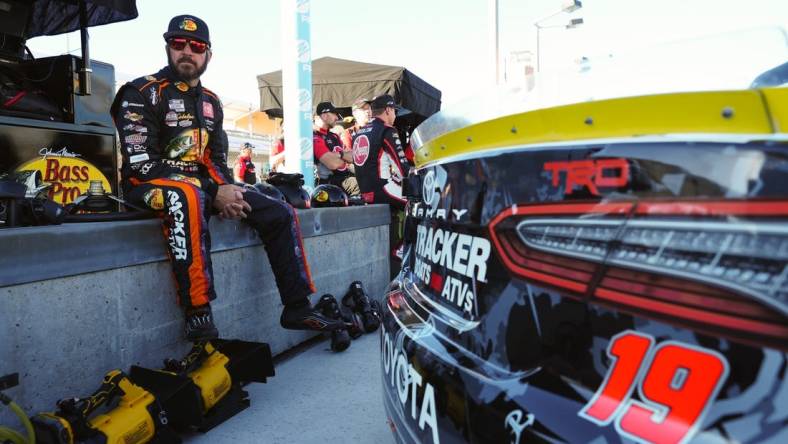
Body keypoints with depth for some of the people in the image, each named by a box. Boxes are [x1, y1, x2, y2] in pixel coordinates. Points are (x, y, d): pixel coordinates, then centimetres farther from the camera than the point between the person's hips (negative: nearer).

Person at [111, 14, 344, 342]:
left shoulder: (210, 102, 16)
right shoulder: (143, 93, -6)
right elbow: (143, 163, -15)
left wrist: (226, 189, -7)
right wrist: (215, 195, -20)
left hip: (201, 184, 7)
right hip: (151, 184, -7)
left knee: (281, 214, -4)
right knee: (187, 196, -43)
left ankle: (297, 308, 1)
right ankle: (198, 317, -42)